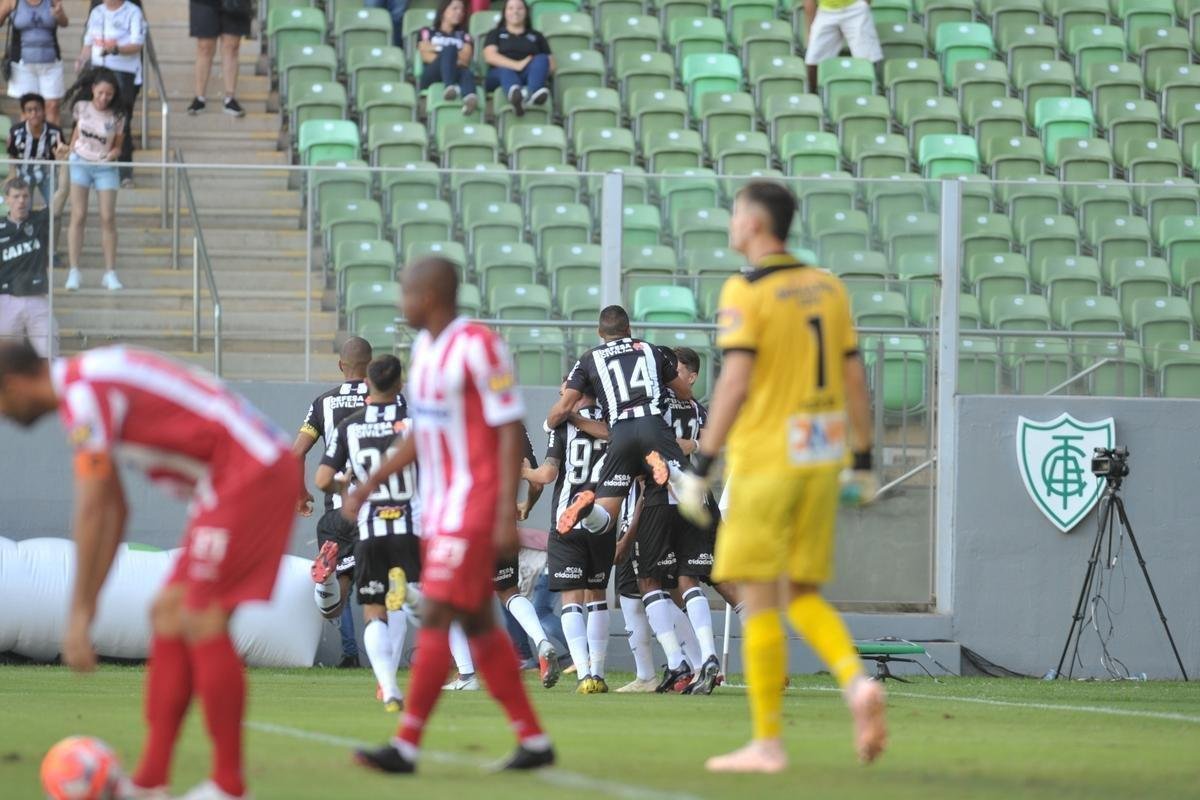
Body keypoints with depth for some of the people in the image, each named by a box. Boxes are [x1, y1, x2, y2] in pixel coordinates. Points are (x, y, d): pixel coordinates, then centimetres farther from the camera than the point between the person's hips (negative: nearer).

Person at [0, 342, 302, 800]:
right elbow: (113, 508, 21)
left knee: (201, 623, -11)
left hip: (252, 473, -10)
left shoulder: (84, 394, -14)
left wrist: (78, 616, -15)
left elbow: (91, 510, -18)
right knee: (169, 616, 9)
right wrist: (88, 605, 21)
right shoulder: (89, 384, 17)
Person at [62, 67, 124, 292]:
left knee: (108, 218, -4)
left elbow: (117, 146, 2)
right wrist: (69, 152, 11)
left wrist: (112, 154, -19)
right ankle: (74, 272, -4)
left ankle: (110, 273, 2)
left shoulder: (117, 117, -5)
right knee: (78, 216, -4)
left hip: (105, 167, 0)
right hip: (80, 163, 0)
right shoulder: (82, 108, -1)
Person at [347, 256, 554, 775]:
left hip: (474, 502, -9)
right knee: (477, 624, 8)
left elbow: (510, 430, -15)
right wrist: (370, 486, 20)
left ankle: (407, 746, -12)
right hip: (439, 505, 9)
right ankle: (533, 741, 13)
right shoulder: (424, 348, 14)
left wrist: (507, 514, -19)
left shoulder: (477, 346, -14)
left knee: (435, 617, -11)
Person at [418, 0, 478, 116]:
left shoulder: (464, 37, 32)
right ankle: (450, 87, -62)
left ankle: (469, 98, -75)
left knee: (467, 73, -37)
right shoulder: (427, 32, 26)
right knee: (450, 49, -32)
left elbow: (465, 59, 10)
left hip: (457, 73, 2)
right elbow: (426, 56, 6)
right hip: (431, 76, -2)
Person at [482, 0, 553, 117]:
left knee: (541, 59, -28)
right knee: (505, 70, -37)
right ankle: (514, 92, -75)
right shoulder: (495, 34, 22)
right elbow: (490, 56, 1)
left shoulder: (536, 36, 28)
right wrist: (517, 65, -15)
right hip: (500, 75, -2)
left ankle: (533, 91, -62)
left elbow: (551, 65, 18)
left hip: (528, 76, 2)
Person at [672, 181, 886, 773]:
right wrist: (862, 460, 18)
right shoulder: (827, 288, 10)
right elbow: (854, 379, 11)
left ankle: (767, 742, 1)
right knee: (802, 596, 14)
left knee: (759, 600, 0)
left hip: (764, 459, -6)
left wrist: (701, 467, -15)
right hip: (821, 459, 6)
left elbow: (736, 383, -17)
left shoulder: (745, 292, -9)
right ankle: (856, 682, -11)